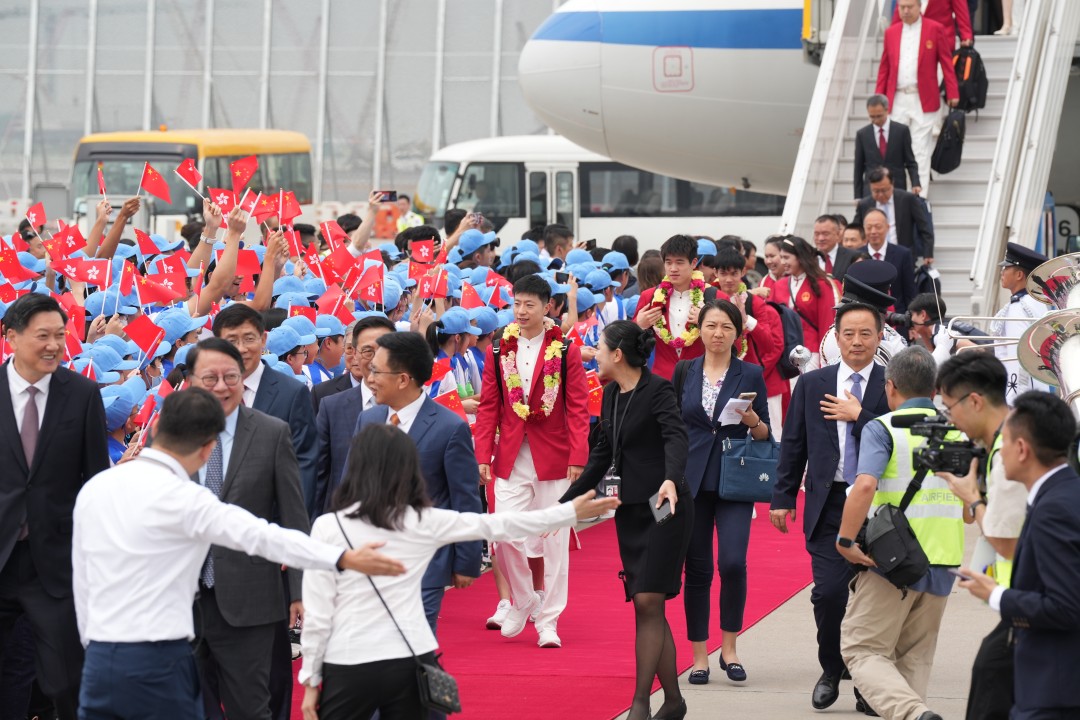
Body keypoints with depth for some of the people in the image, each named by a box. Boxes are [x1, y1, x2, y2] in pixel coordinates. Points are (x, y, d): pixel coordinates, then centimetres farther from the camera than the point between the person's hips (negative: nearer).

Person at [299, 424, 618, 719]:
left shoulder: (328, 528, -6)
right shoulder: (424, 521, 2)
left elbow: (317, 613, -5)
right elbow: (495, 525, 9)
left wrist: (310, 680, 5)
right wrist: (570, 513, 19)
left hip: (349, 666, -3)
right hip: (411, 661, 3)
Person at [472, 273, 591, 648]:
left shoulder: (565, 352, -1)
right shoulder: (498, 352, 6)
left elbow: (578, 409, -3)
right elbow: (488, 408, 6)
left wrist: (578, 457, -11)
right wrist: (483, 456, -2)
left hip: (554, 459, -1)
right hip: (510, 459, 2)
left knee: (554, 540, 3)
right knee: (506, 535, -7)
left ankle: (548, 620, 11)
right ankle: (522, 601, 19)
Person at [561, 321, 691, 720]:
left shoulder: (657, 390, -12)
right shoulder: (611, 394, 11)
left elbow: (675, 437, -28)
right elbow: (602, 454, 19)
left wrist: (671, 479, -47)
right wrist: (566, 503, 19)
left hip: (665, 507, -8)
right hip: (630, 510, 8)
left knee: (648, 602, -12)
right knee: (647, 607, 7)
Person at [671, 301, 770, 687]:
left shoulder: (751, 375, 3)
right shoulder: (684, 373, 7)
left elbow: (765, 435, 6)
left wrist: (753, 421, -15)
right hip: (692, 479, 2)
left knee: (732, 562, -15)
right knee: (697, 568, 3)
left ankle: (729, 648, 1)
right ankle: (700, 656, 11)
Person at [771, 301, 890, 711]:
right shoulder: (811, 385, 8)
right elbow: (793, 445, 11)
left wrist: (858, 415, -13)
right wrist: (782, 497, 7)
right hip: (828, 504, 1)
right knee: (829, 592, -7)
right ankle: (831, 672, 14)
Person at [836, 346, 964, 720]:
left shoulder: (883, 428, -8)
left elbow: (865, 485, -24)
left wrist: (846, 541, -15)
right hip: (942, 563, 5)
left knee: (863, 650, 2)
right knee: (915, 658, 18)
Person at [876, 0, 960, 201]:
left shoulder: (935, 30, 1)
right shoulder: (891, 33, 11)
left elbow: (947, 63, 0)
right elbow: (884, 68, 13)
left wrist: (952, 94, -6)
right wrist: (879, 98, 7)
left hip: (923, 101, -3)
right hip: (897, 100, 3)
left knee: (921, 151, -3)